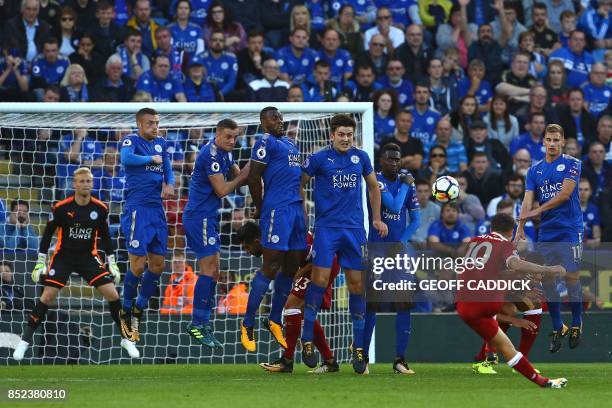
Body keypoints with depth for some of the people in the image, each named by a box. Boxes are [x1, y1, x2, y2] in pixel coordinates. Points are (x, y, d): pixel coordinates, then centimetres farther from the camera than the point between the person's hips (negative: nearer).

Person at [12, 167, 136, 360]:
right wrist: (40, 262, -6)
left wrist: (112, 263, 7)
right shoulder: (61, 208, -13)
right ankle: (25, 340, -1)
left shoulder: (100, 209, -6)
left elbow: (105, 236, 8)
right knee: (48, 296, -13)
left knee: (112, 293, -10)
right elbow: (48, 234, -4)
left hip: (89, 256, 2)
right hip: (63, 256, -2)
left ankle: (125, 338, 7)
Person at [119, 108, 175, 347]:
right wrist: (152, 159, -13)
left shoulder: (161, 143, 15)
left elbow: (167, 169, 17)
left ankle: (139, 309, 23)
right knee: (138, 265, -10)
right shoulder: (131, 141, -6)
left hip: (157, 209, 7)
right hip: (137, 209, -7)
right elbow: (126, 158, -27)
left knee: (157, 265, 8)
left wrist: (170, 184, -6)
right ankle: (126, 311, 7)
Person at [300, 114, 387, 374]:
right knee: (320, 279, -13)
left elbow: (373, 187, 21)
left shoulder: (361, 158, 8)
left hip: (354, 228, 3)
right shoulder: (319, 159, -3)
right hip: (326, 228, -3)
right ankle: (307, 340, -2)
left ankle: (358, 348, 9)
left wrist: (377, 218, 16)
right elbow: (299, 184, 6)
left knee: (356, 284, 2)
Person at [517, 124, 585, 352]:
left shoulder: (572, 164, -2)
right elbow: (528, 201, 2)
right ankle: (557, 328, 11)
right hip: (546, 234, 4)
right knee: (547, 280, 0)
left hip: (570, 231, -4)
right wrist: (520, 227, -12)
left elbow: (565, 194, -13)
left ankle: (576, 325, 12)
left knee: (571, 278, -6)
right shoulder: (534, 170, 10)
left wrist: (539, 210, -16)